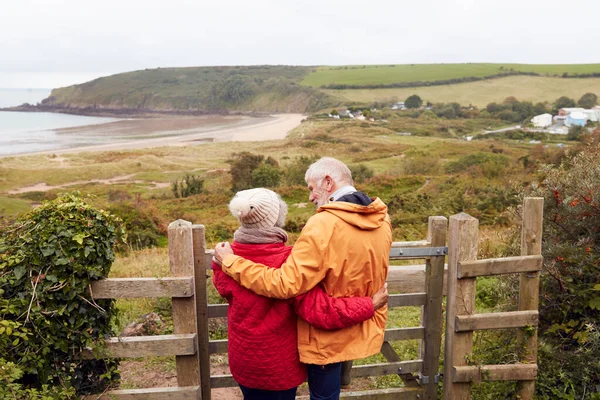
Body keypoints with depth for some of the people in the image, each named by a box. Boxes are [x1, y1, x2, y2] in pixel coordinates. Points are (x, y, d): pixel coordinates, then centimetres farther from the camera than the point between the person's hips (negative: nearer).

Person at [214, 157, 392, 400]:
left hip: (330, 335, -6)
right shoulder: (381, 218, -5)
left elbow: (284, 284, -31)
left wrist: (230, 261, -22)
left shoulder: (324, 225, -29)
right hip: (367, 329, 6)